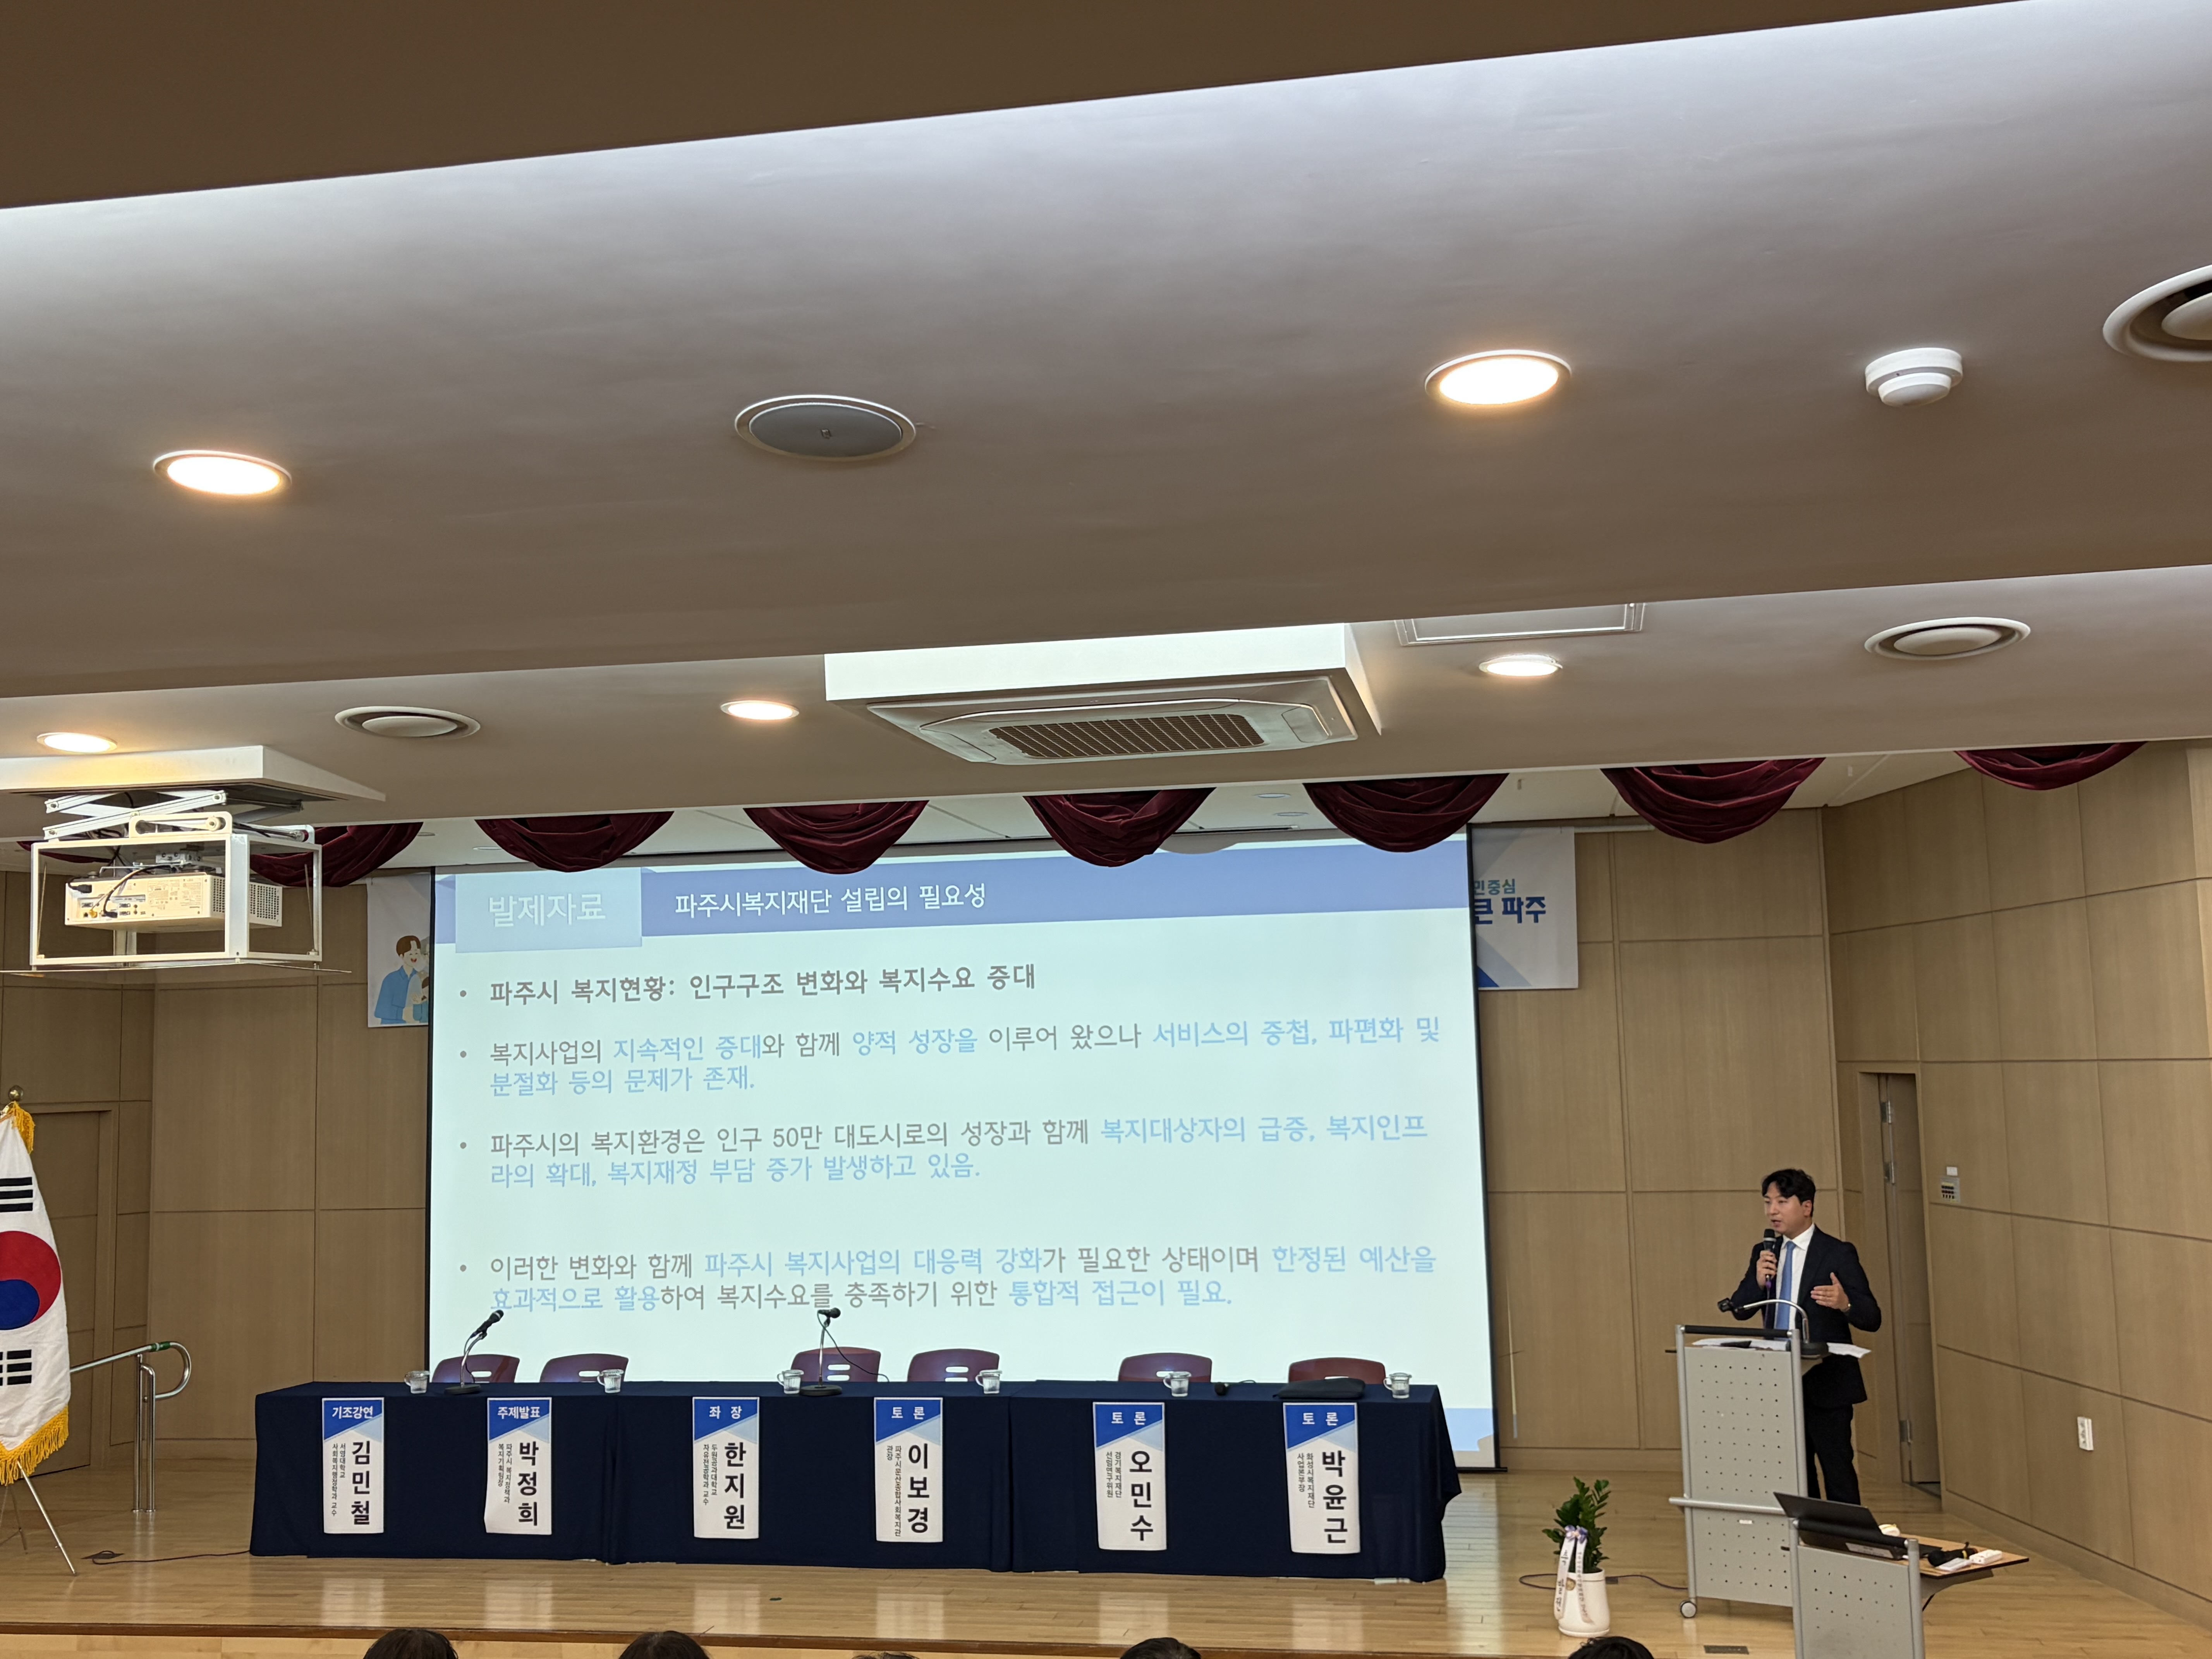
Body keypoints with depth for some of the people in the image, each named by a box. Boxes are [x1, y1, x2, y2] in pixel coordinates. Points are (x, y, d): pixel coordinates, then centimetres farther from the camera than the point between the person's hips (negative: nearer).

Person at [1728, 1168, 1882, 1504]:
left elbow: (1872, 1319, -9)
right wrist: (1758, 1280, -13)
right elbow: (1739, 1309, 7)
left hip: (1826, 1384, -5)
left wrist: (1845, 1304, -31)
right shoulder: (1764, 1253, 9)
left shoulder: (1838, 1254, -8)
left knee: (1836, 1470, -4)